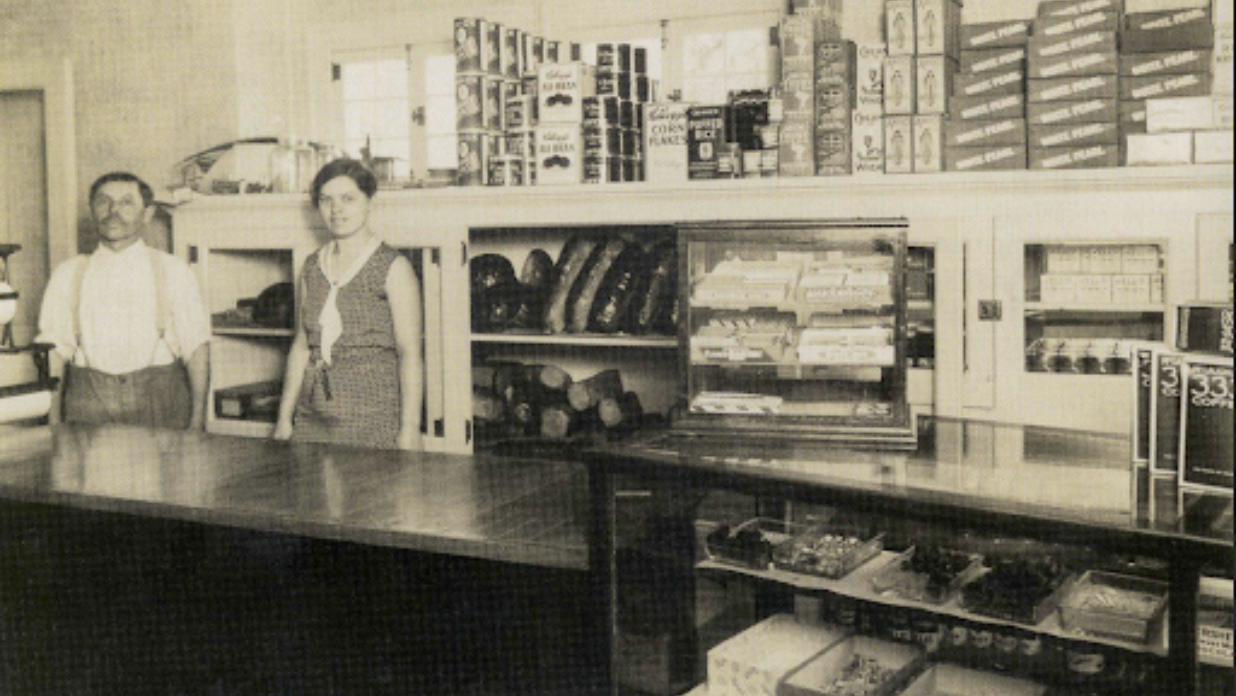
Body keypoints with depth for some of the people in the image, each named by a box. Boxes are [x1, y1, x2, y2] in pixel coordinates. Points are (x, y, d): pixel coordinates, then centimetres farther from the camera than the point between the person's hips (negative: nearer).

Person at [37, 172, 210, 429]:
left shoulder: (173, 271, 7)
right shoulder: (67, 275, 12)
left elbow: (196, 346, 2)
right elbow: (54, 347, 9)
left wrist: (197, 419, -6)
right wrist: (50, 422, -2)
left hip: (158, 404, -1)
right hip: (88, 403, 1)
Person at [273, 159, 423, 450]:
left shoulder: (393, 267, -3)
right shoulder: (312, 267, 13)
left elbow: (410, 354, -7)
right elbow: (301, 346, 17)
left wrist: (410, 429, -13)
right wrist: (284, 417, 14)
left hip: (372, 420, -5)